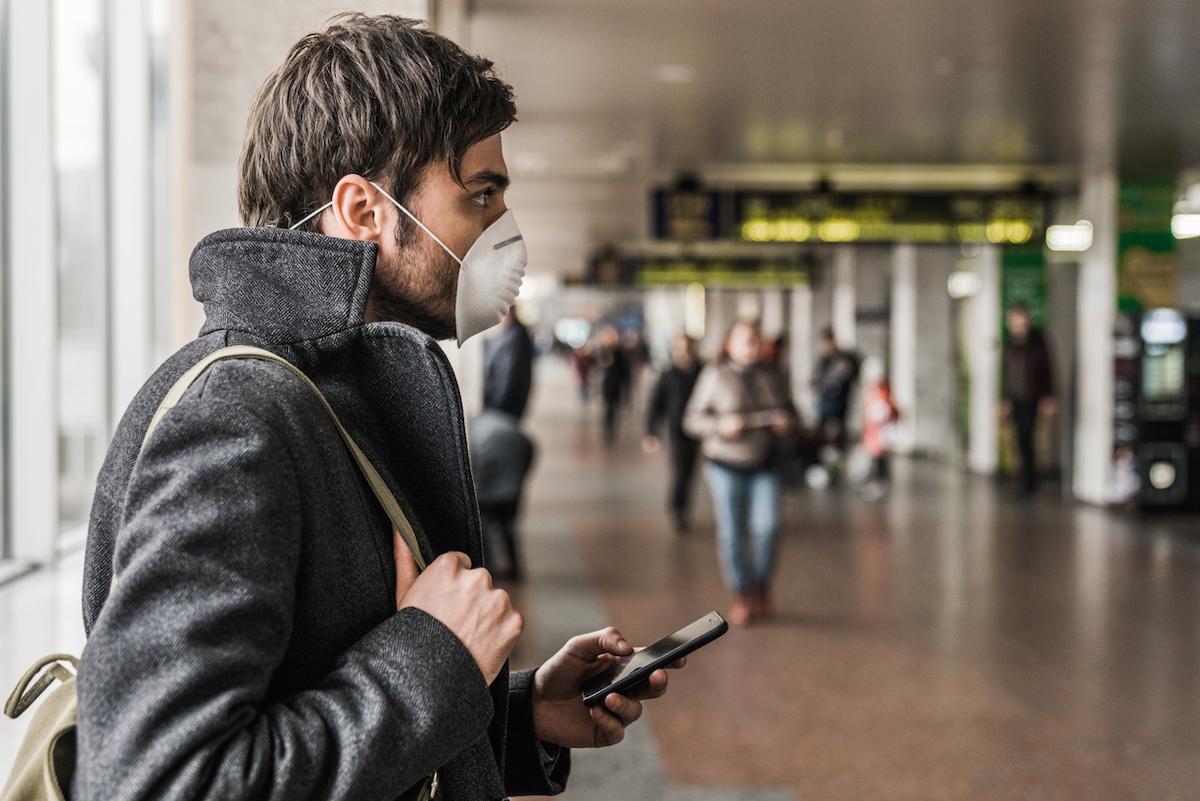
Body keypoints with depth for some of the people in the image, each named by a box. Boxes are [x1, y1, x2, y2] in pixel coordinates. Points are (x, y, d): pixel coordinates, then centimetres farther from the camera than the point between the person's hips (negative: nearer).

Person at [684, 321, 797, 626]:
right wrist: (721, 424, -21)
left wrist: (787, 423, -7)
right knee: (732, 533, 2)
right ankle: (742, 595, 18)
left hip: (764, 465, 2)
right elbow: (692, 419, -4)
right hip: (726, 465, -2)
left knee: (767, 526, -11)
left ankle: (761, 583, 13)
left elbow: (789, 411, 17)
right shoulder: (714, 376, -3)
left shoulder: (771, 376, 8)